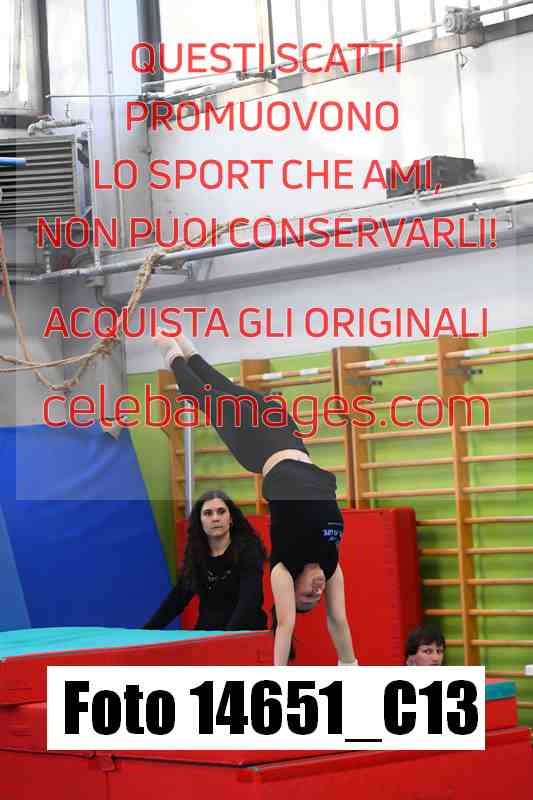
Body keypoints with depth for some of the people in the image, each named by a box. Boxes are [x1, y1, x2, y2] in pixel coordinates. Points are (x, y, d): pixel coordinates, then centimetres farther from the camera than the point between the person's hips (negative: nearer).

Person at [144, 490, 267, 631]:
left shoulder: (248, 550, -8)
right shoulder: (195, 553, 8)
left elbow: (248, 602, -20)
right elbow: (177, 597, 12)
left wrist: (228, 634, -34)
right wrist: (147, 629, 4)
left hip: (246, 634, -4)